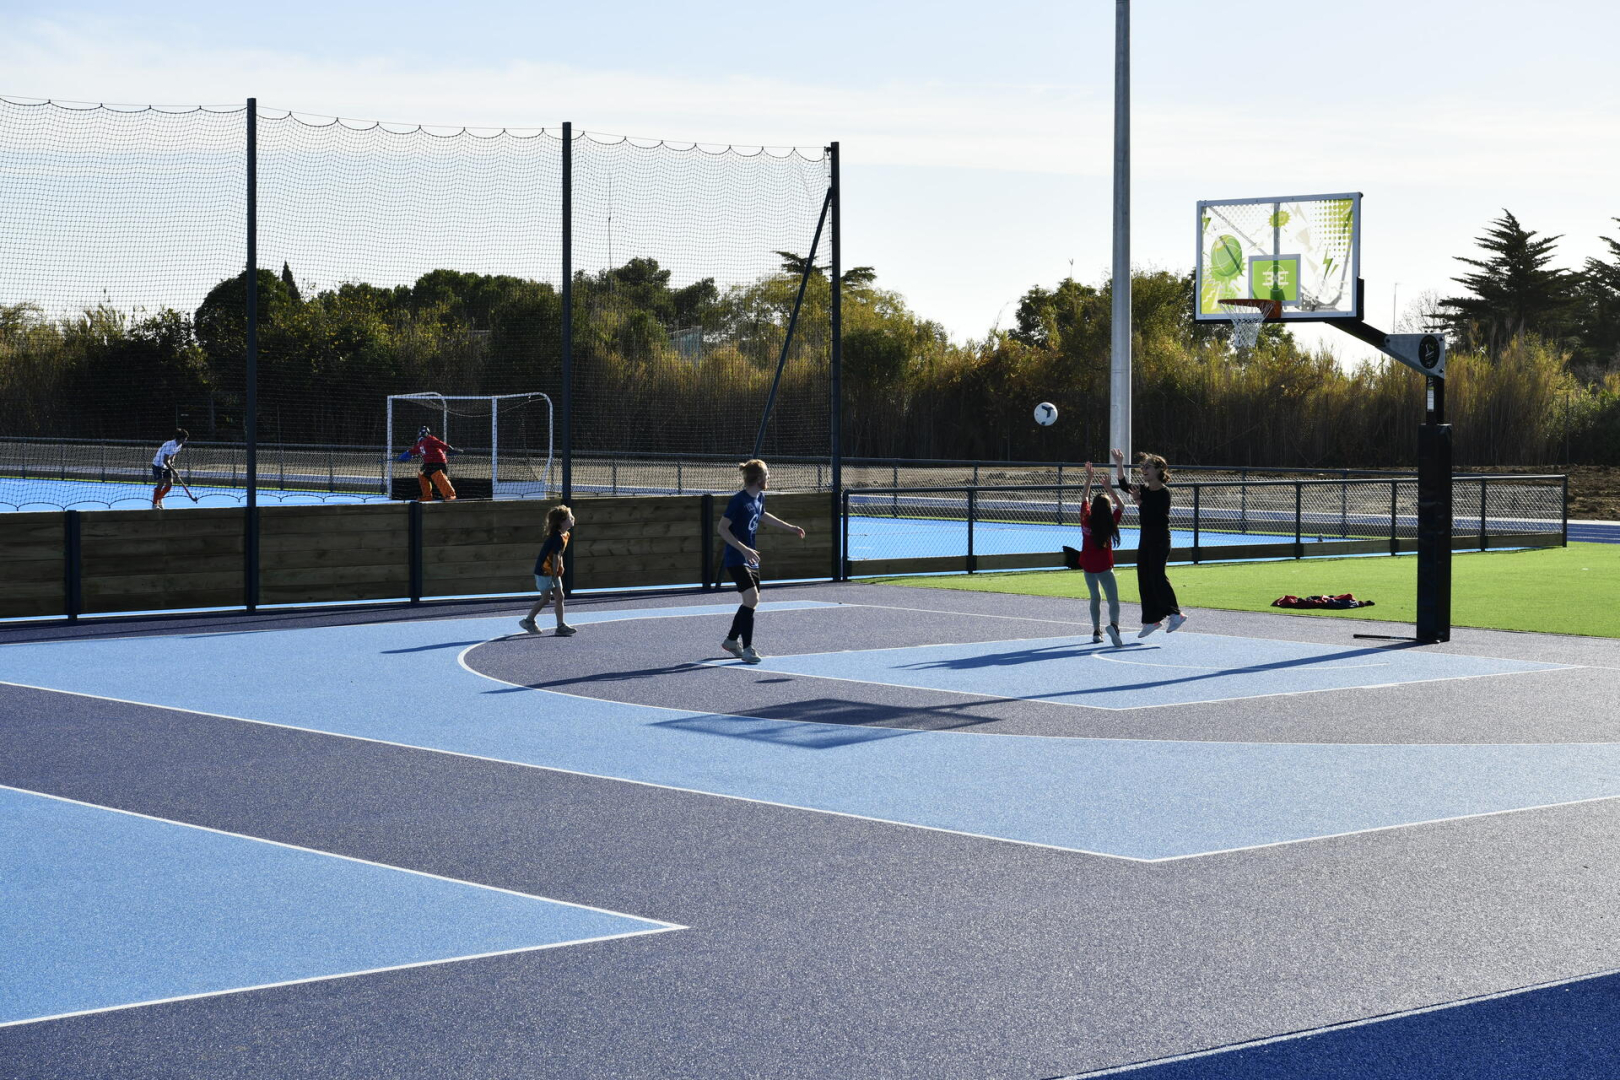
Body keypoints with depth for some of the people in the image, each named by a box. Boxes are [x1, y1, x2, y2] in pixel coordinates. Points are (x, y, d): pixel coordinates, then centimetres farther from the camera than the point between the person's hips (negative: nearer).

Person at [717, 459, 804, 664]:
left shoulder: (759, 498, 7)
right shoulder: (739, 501, -19)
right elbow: (723, 528, -20)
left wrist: (790, 527, 33)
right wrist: (744, 549, -27)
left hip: (750, 559, 9)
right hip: (736, 559, -9)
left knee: (753, 601, 13)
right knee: (751, 598, -17)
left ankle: (731, 640, 31)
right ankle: (747, 649, -12)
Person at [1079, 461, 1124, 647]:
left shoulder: (1086, 519, -5)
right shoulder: (1110, 523, -10)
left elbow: (1085, 499, 10)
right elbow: (1121, 506, 4)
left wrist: (1089, 477, 13)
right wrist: (1107, 486, 3)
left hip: (1087, 565, 3)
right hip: (1104, 566, -3)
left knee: (1095, 598, 17)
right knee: (1113, 599, -4)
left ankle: (1096, 631, 13)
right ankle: (1113, 624, -30)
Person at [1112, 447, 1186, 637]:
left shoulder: (1164, 493, -12)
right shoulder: (1143, 490, 11)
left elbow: (1152, 515, -19)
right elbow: (1125, 486, -1)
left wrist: (1139, 502, -28)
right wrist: (1119, 465, -10)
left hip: (1160, 539, -8)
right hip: (1145, 538, 8)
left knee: (1157, 576, -14)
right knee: (1144, 580, 7)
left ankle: (1175, 613, -6)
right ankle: (1152, 619, 12)